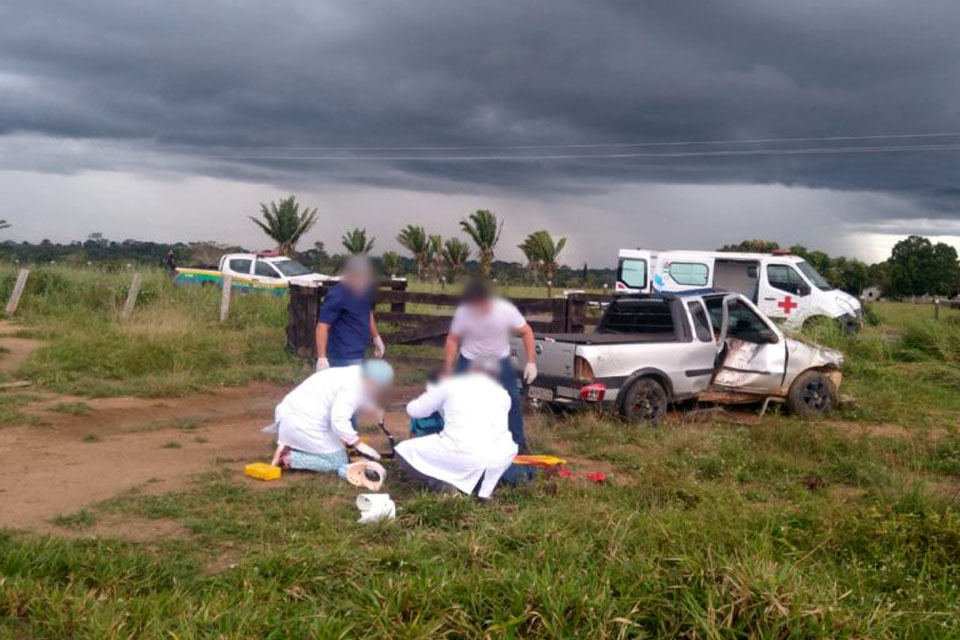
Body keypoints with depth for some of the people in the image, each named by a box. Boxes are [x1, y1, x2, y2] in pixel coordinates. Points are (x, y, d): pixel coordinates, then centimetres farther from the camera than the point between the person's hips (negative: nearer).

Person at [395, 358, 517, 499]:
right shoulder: (503, 393, 22)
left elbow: (414, 410, 24)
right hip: (499, 457, 3)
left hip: (461, 455, -3)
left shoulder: (450, 384, 16)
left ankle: (445, 488, -1)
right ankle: (484, 488, 16)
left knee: (403, 451, 19)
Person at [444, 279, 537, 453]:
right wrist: (448, 371, -13)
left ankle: (519, 445, 14)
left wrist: (531, 361, -17)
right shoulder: (463, 312, -24)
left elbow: (526, 332, -11)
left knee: (513, 401, -1)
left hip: (500, 362, 1)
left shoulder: (506, 310, -25)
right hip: (470, 362, 0)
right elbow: (452, 340, -11)